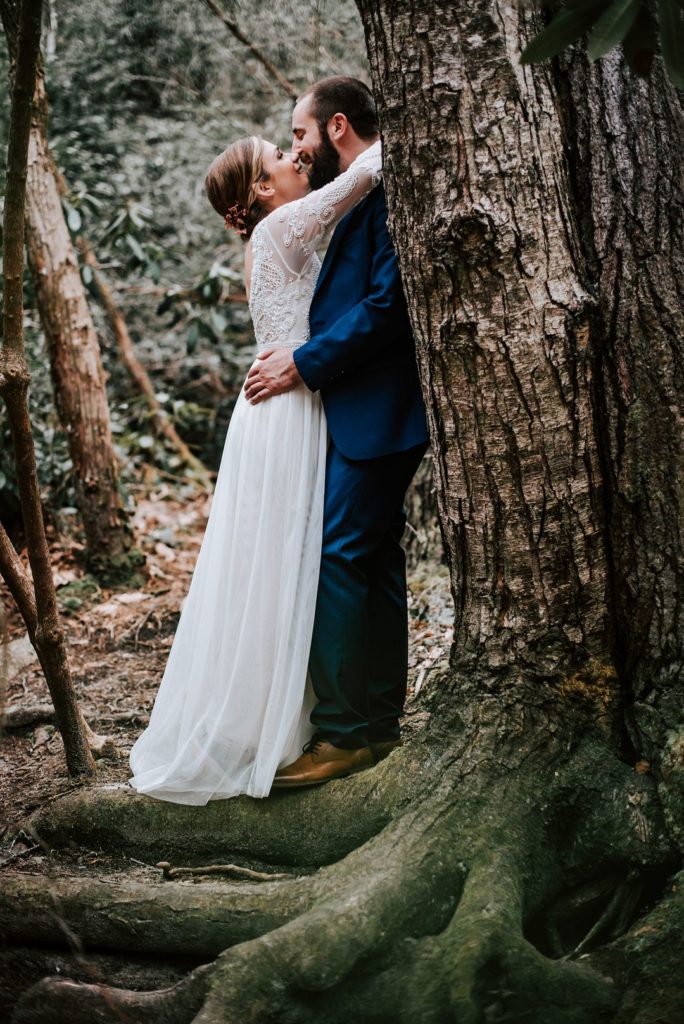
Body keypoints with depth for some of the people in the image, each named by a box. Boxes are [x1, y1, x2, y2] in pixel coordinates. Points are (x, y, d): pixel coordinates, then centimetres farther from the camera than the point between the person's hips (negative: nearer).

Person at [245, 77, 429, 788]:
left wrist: (305, 363, -17)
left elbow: (388, 299, -21)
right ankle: (379, 722, 21)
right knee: (374, 560, 13)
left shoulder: (390, 188, -13)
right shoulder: (357, 195, 19)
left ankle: (344, 733, -3)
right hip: (355, 410, 10)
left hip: (374, 410, -10)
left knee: (338, 558, -10)